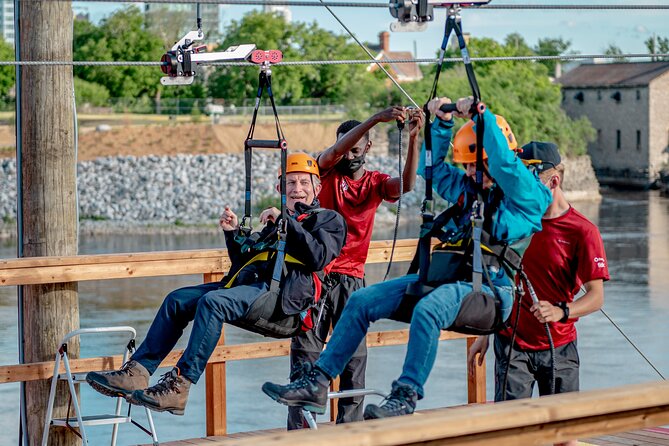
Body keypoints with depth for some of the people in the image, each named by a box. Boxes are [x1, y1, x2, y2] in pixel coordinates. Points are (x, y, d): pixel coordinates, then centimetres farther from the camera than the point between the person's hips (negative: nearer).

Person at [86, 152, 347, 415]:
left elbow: (319, 258, -11)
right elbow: (245, 263, 31)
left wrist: (286, 221, -10)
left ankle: (178, 388, -37)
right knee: (177, 300, -3)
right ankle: (136, 373, -10)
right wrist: (233, 233, 15)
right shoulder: (275, 222, 34)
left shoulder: (329, 220, 10)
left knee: (212, 301, -31)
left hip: (281, 292, -9)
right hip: (253, 286, 9)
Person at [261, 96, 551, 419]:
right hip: (445, 277, 8)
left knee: (427, 309, -39)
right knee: (362, 301, -4)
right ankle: (316, 383, -6)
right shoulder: (468, 188, 20)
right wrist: (442, 123, 13)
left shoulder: (527, 196, -2)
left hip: (490, 288, -8)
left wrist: (482, 116, -17)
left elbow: (504, 163, -20)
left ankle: (405, 397, -34)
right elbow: (433, 167, 26)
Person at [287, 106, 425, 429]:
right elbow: (335, 151, -19)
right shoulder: (327, 172, 2)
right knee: (306, 351, -2)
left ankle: (350, 424, 7)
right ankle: (299, 427, -1)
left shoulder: (375, 182, 7)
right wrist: (376, 119, -30)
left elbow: (406, 185, -13)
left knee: (354, 353, 0)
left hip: (352, 278, 2)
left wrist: (413, 139, -27)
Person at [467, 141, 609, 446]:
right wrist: (484, 335, 14)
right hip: (511, 343, 2)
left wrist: (561, 312, -32)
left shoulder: (582, 231, -8)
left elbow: (596, 296, -13)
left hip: (559, 348, -2)